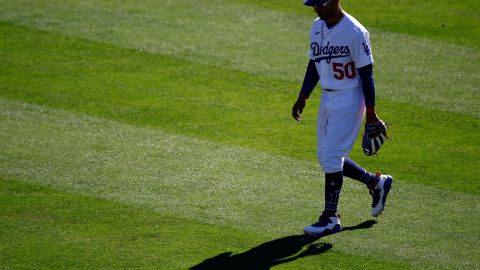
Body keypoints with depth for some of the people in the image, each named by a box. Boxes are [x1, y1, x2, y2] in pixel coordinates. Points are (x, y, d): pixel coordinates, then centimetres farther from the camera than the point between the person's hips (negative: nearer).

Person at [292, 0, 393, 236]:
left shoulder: (355, 32, -18)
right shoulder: (317, 27, 6)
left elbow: (366, 73, -16)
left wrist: (370, 112, -15)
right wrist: (302, 98, 9)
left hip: (349, 99, -9)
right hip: (327, 97, 9)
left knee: (330, 156, -11)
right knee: (326, 157, 13)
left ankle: (331, 218, -2)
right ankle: (377, 182, 31)